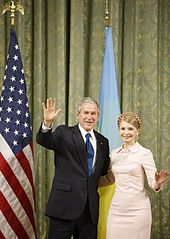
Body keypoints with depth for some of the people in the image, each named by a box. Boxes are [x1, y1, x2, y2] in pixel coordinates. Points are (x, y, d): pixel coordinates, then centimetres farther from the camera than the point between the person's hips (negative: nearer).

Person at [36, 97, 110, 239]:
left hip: (90, 209, 4)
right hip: (65, 205, -4)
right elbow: (43, 141, -19)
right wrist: (47, 122, -35)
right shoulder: (64, 133, 0)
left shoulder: (103, 141, 14)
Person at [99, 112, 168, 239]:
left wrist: (158, 183, -31)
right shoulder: (114, 153, 8)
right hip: (116, 207, 5)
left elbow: (153, 182, -10)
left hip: (137, 209, -4)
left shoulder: (145, 153, -7)